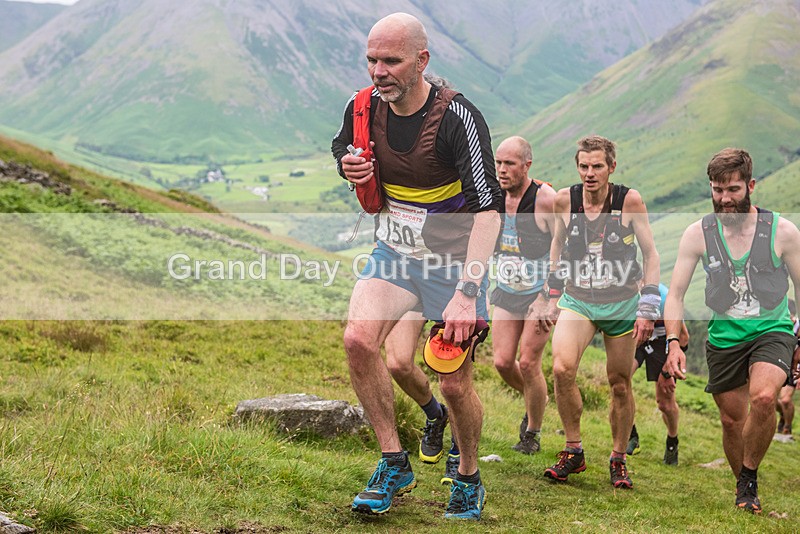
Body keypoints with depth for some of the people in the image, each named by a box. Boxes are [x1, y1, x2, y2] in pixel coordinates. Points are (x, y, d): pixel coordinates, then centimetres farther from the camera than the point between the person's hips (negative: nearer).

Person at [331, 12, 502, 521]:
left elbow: (488, 209, -27)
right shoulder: (365, 108, -6)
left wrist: (466, 292, -36)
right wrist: (349, 167, -9)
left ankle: (469, 479, 26)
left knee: (455, 384, -2)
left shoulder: (458, 118, -23)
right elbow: (341, 147, 18)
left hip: (454, 256, -4)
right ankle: (395, 464, -3)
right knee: (358, 340, -19)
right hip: (394, 251, 4)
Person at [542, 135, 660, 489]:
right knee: (561, 369, -22)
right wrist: (553, 296, 12)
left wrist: (647, 309, -8)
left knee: (620, 384, 6)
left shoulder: (629, 200, -12)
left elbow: (650, 254, -3)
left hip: (622, 304, -1)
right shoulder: (564, 200, -7)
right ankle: (573, 452, -5)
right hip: (577, 301, 1)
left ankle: (619, 460, 26)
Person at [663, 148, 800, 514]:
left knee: (763, 398, -28)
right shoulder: (698, 234, -4)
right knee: (732, 419, 8)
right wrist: (673, 341, -15)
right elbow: (675, 294, -2)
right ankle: (744, 487, 33)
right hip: (723, 336, 2)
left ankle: (749, 477, -5)